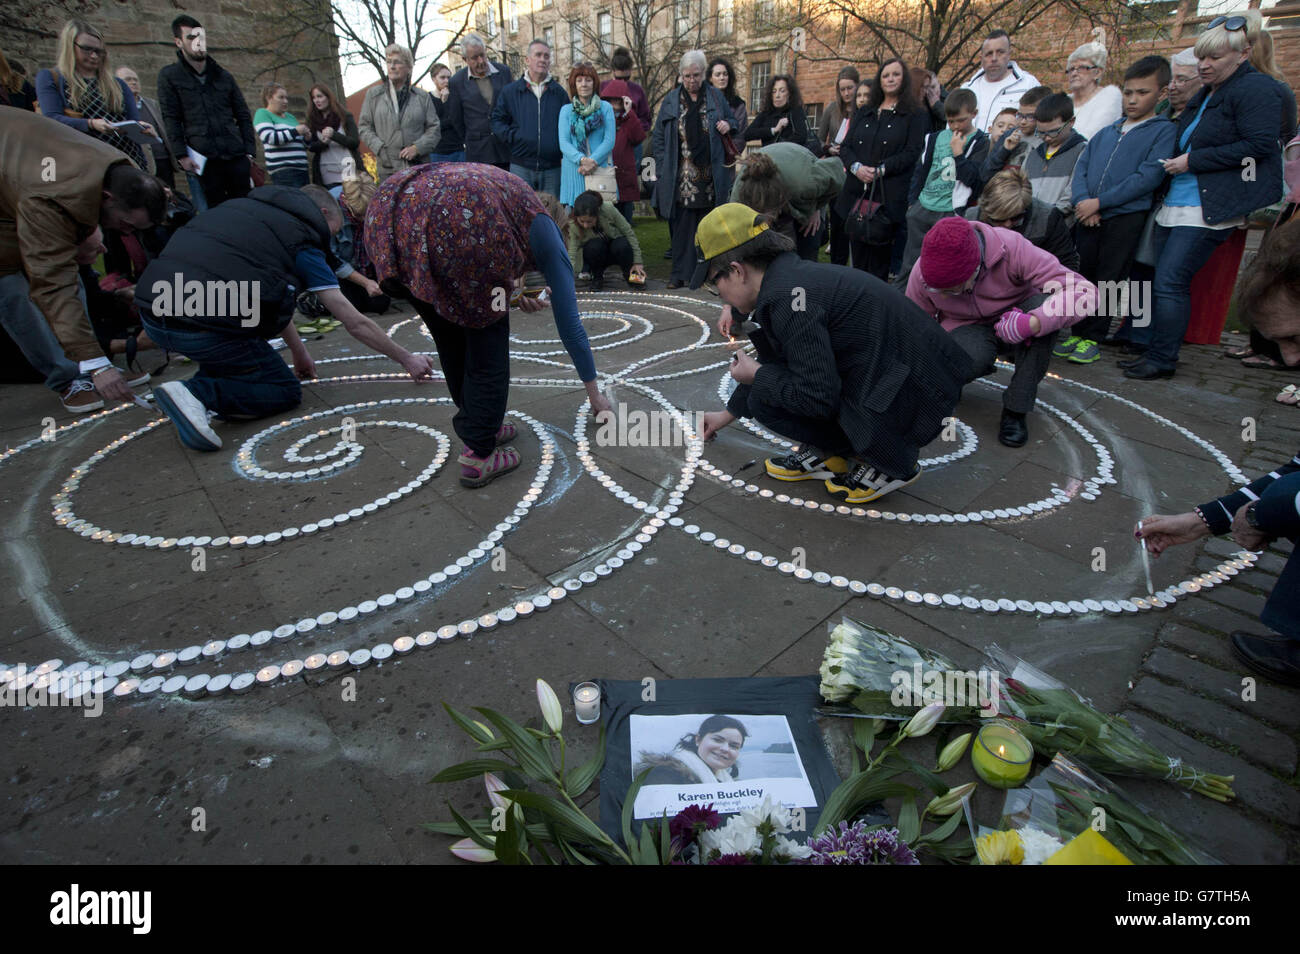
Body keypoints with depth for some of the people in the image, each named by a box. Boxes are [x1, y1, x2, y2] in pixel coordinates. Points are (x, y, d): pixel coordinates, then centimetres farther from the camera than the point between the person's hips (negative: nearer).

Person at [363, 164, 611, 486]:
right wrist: (595, 395, 35)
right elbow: (570, 326, 26)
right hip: (459, 221, -7)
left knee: (451, 339, 22)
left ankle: (482, 427, 37)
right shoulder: (545, 231, 25)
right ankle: (479, 454, 14)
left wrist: (510, 292, 25)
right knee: (488, 342, 12)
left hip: (389, 209, 7)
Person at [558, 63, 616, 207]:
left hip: (600, 170, 0)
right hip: (573, 172, 1)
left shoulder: (606, 108, 11)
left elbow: (609, 140, 2)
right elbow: (563, 142, 3)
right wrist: (582, 159, -16)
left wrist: (593, 161, -14)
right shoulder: (566, 110, 13)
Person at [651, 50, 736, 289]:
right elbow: (658, 137, 7)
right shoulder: (671, 100, 7)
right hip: (681, 178, -1)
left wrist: (727, 125, -3)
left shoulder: (716, 97, 9)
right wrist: (662, 168, -2)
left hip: (711, 177, 1)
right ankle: (680, 272, 7)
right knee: (681, 225, 0)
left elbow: (733, 121, 21)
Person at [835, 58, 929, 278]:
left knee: (880, 254, -5)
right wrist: (856, 167, -8)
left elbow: (912, 153, -5)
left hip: (889, 196, -4)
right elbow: (845, 146, 13)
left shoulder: (916, 115, 6)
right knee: (858, 255, 3)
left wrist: (880, 170, -16)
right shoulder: (864, 113, 21)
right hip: (857, 192, 4)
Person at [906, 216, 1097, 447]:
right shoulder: (923, 273, -20)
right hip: (966, 328, 0)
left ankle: (1015, 409, -24)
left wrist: (1032, 323, -45)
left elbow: (1085, 292, -31)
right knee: (972, 360, -38)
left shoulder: (1013, 250, -29)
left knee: (1044, 305, -36)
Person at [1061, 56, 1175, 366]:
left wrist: (1100, 202, -16)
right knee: (1083, 275, 5)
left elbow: (1149, 176, -9)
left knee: (1108, 279, -1)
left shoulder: (1163, 131, 2)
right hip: (1090, 217, 4)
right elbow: (1081, 168, 11)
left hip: (1127, 216, -4)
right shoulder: (1106, 132, 18)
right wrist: (1082, 202, -9)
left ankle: (1093, 338, 5)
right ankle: (1077, 332, 14)